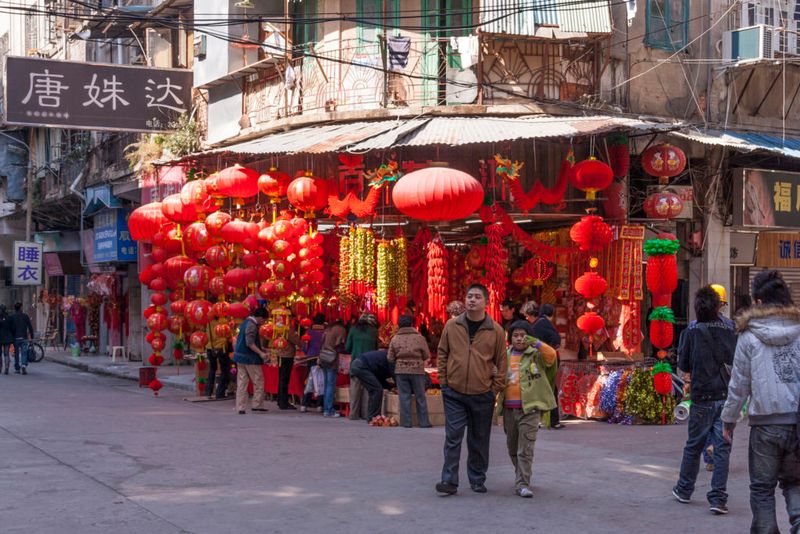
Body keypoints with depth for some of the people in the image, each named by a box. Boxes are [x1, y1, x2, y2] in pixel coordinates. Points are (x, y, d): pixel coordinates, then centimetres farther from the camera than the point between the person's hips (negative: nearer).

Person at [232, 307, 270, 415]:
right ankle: (257, 405, 6)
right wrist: (260, 353, -25)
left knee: (241, 383, 7)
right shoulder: (252, 326, -16)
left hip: (240, 357, 9)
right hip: (250, 358, -9)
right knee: (258, 382, 3)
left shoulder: (245, 322, 14)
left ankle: (240, 407, 5)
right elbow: (250, 343, -23)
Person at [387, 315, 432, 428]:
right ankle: (423, 422, 12)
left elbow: (390, 359, 2)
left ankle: (406, 422, 6)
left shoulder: (395, 339, -2)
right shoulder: (419, 338, -5)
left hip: (400, 371, 1)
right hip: (417, 370, -1)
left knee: (404, 396, 6)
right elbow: (427, 356, 0)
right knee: (420, 397, 8)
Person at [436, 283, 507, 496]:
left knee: (479, 440, 10)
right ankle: (449, 480, 0)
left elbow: (501, 361, 3)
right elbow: (442, 353, 9)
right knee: (453, 437, -3)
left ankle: (477, 480, 22)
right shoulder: (451, 326, 1)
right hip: (454, 393, 0)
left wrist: (496, 388, -2)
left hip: (483, 395, 0)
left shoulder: (496, 330, -2)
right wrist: (443, 381, 4)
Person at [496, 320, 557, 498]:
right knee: (512, 447, 16)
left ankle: (522, 484, -10)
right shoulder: (505, 356, 12)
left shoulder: (536, 355, -1)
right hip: (509, 409, 5)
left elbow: (551, 355, -21)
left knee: (526, 448, -10)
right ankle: (522, 476, 34)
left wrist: (537, 343, -34)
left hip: (529, 408, -5)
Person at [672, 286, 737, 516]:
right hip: (726, 397, 1)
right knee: (722, 448, 3)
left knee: (694, 445, 14)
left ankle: (684, 490, 28)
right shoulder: (728, 332, 0)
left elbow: (683, 365, -1)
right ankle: (718, 498, -1)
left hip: (702, 398, -1)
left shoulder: (691, 333, -6)